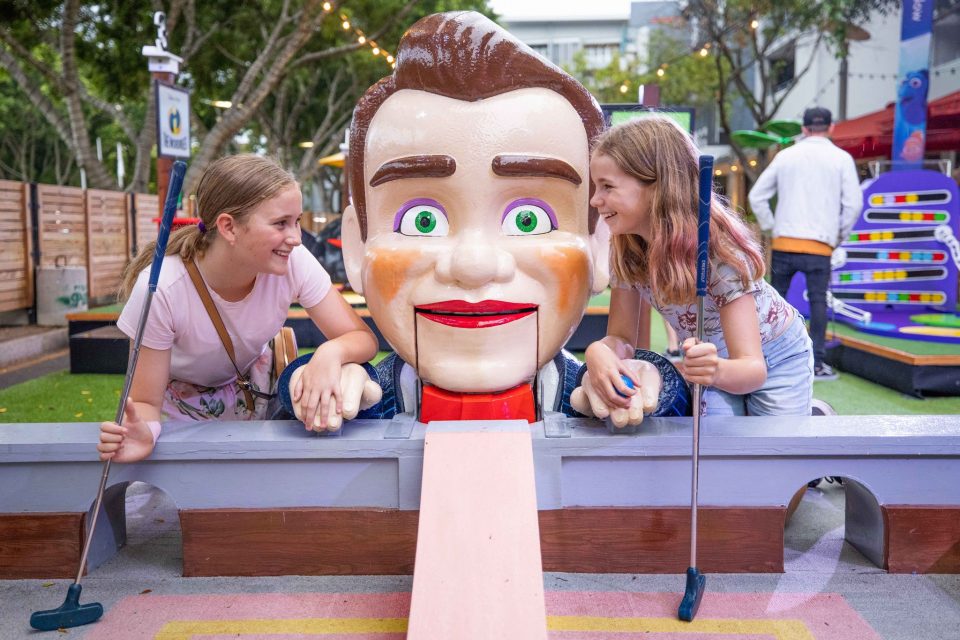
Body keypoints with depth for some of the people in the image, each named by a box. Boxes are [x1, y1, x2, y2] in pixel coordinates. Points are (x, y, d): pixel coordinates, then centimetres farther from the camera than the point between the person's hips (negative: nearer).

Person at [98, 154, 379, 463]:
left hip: (256, 395, 2)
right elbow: (146, 402, -24)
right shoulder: (160, 290, -33)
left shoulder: (294, 262, -27)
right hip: (179, 407, -2)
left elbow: (364, 338, -22)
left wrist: (331, 352, -45)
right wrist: (142, 430, -49)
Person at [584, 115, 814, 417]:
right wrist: (598, 350, -43)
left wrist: (717, 372, -62)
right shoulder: (626, 250, -22)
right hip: (708, 359, 4)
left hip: (775, 357, -3)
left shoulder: (720, 248, -36)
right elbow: (621, 337, -18)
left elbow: (753, 368, -38)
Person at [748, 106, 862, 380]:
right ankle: (817, 363, 1)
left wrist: (770, 227, 15)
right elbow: (853, 203, -2)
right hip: (819, 245, -2)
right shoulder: (841, 158, 3)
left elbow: (757, 196, 9)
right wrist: (840, 234, 11)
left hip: (784, 242, 2)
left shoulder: (785, 156, 10)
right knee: (817, 301, 1)